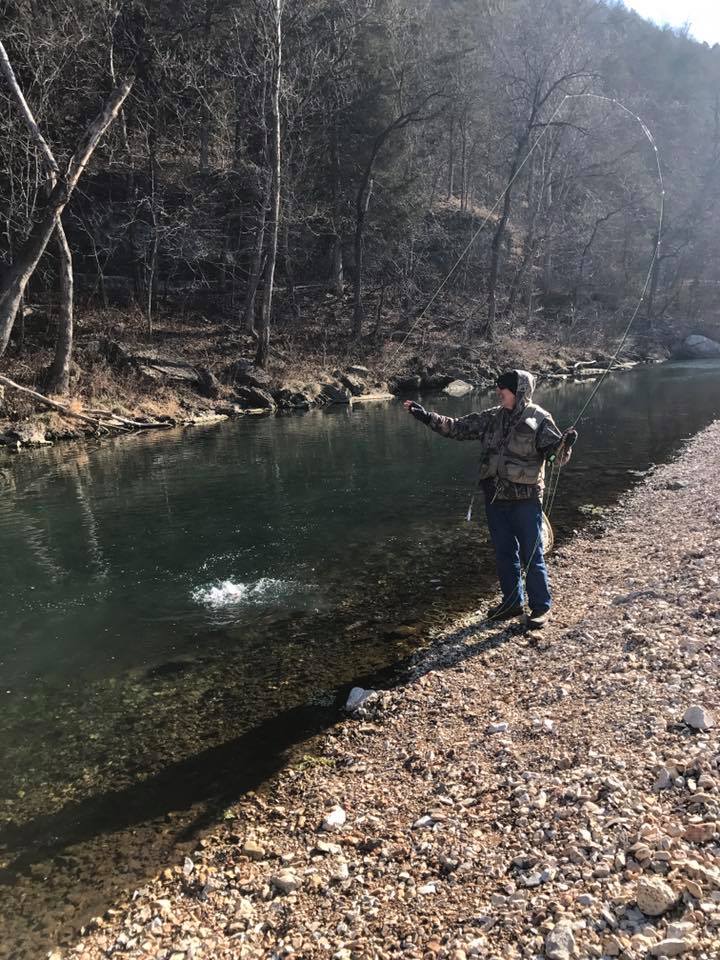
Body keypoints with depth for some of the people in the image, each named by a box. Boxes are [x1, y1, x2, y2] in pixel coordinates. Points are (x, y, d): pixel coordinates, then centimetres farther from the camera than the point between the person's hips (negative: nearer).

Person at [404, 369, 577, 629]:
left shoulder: (538, 419, -7)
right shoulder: (492, 418, 8)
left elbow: (555, 450, -14)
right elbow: (458, 427, 10)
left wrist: (564, 444, -37)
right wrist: (427, 417, 2)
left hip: (525, 500, -6)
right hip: (496, 498, 6)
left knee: (531, 555, 3)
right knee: (504, 553, 15)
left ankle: (541, 607, 17)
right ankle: (512, 602, 30)